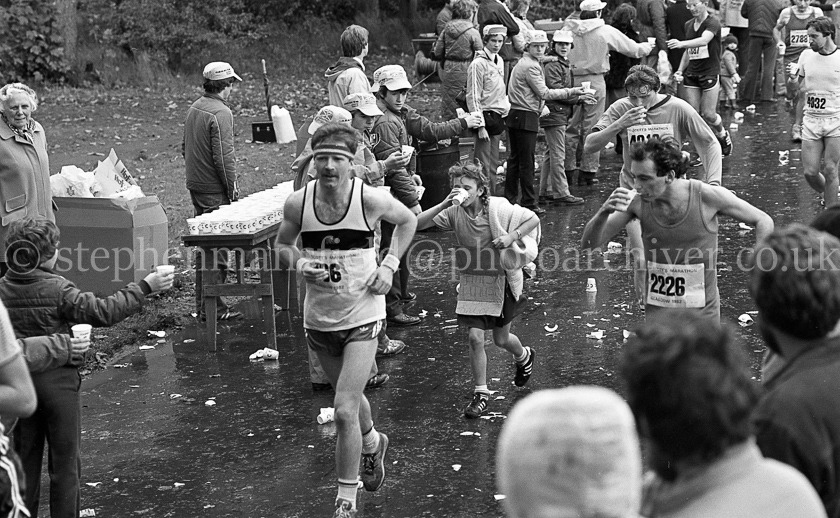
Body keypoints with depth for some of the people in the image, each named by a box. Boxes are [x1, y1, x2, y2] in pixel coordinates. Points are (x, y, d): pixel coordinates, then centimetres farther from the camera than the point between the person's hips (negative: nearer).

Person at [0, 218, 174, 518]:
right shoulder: (57, 290, -18)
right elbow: (103, 313, -20)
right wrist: (144, 288, -15)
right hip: (57, 380, -4)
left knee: (25, 459, 16)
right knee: (65, 460, 9)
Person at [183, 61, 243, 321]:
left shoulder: (194, 108, 11)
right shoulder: (221, 113, -17)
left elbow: (185, 148, 18)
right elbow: (224, 156, -20)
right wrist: (232, 187, -11)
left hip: (195, 185, 9)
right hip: (214, 190, -9)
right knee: (216, 248, -5)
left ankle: (203, 303, 22)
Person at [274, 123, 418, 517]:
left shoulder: (370, 199, -14)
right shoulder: (298, 203, -9)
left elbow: (408, 220, 6)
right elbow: (282, 245, 9)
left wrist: (389, 266, -4)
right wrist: (300, 264, -12)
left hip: (362, 315, -3)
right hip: (318, 318, 4)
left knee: (344, 410, -12)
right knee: (349, 397, 24)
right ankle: (372, 442, 57)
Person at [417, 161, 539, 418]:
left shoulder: (498, 208, -16)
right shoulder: (454, 213, -12)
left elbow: (534, 219, -5)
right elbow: (418, 224, -21)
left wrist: (512, 237, -21)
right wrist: (445, 204, -32)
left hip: (500, 279, -2)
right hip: (471, 280, 2)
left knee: (501, 339, 12)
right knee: (475, 338, -6)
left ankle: (524, 357, 48)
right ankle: (481, 393, 10)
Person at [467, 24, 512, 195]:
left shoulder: (499, 61, 14)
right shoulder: (479, 64, -11)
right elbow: (473, 97, -14)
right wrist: (480, 126, -18)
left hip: (498, 117, 9)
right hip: (486, 116, -8)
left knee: (493, 164, 11)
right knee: (484, 166, -9)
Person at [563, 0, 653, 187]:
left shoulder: (569, 29, -2)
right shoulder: (606, 31, -5)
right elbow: (632, 48, 5)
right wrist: (646, 47, 25)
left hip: (572, 79, 2)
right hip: (594, 81, -2)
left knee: (570, 127, 10)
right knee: (592, 127, 5)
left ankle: (567, 169, 14)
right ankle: (588, 171, 7)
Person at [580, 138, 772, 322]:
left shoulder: (707, 197, -16)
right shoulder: (638, 202, -10)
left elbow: (763, 222, -3)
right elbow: (588, 244, -8)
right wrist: (604, 212, -27)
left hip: (702, 311, -1)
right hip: (657, 312, 1)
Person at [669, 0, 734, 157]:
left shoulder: (713, 23, -11)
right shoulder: (688, 25, 10)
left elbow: (704, 40, -31)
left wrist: (681, 44, -46)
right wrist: (680, 70, 6)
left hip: (710, 73, -6)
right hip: (691, 74, 6)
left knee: (708, 114, -5)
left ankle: (723, 135, 25)